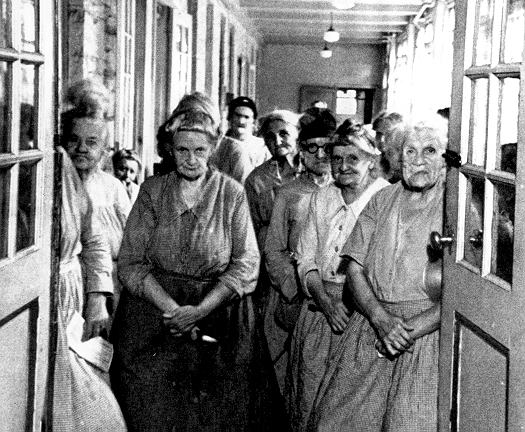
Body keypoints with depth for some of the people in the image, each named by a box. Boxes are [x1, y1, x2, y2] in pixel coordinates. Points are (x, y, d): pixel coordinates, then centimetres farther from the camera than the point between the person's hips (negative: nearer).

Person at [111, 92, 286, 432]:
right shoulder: (152, 192, 2)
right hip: (155, 317, 1)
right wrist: (171, 308, -16)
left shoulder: (232, 194, 0)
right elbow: (131, 262, -2)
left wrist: (200, 310, -17)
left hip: (219, 316, -1)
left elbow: (246, 264, -6)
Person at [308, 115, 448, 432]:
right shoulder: (381, 201, 9)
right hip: (372, 322, 4)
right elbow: (355, 266, 4)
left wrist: (412, 330, -16)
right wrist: (380, 318, -12)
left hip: (428, 332, -4)